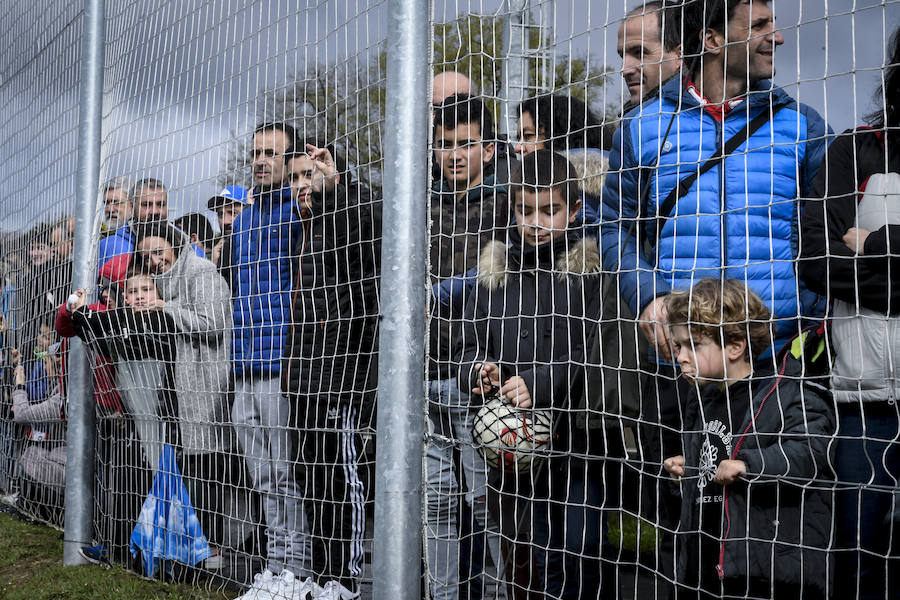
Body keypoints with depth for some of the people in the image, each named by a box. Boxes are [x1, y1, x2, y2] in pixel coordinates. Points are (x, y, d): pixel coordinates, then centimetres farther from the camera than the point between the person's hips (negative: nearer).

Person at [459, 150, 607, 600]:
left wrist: (538, 384, -21)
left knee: (582, 560, -4)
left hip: (577, 437, -3)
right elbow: (471, 344, 11)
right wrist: (478, 371, -11)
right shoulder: (496, 270, 11)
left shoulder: (589, 268, -1)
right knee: (543, 560, 11)